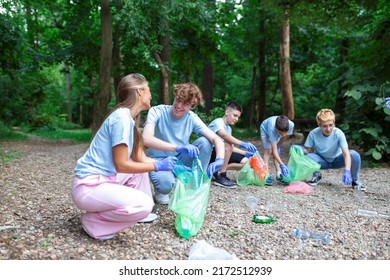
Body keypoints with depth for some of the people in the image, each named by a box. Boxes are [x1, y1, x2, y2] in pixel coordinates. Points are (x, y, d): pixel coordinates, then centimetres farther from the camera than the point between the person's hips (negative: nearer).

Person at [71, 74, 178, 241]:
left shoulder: (129, 118, 9)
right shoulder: (122, 117, -19)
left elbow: (140, 159, 11)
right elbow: (120, 165, -19)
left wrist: (169, 165, 10)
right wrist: (158, 166, -12)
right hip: (89, 186, -10)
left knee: (139, 166, 20)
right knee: (144, 205, -22)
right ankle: (93, 221, -4)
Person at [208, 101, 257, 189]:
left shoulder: (229, 128, 12)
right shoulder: (217, 122, -15)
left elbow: (232, 148, 9)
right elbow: (224, 135, -36)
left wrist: (246, 153, -4)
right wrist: (242, 144, -46)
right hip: (210, 154, -8)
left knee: (245, 161, -3)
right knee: (227, 145, -34)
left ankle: (216, 170, -2)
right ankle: (220, 176, -25)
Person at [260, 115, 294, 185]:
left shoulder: (291, 125, -38)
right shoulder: (272, 128, -46)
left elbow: (285, 136, -12)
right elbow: (274, 151, -42)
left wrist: (277, 146, -7)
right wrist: (282, 165, -47)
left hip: (276, 131, 4)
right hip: (265, 129, -4)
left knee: (277, 151, -5)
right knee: (268, 150, -17)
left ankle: (279, 174, 1)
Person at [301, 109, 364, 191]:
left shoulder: (338, 133, -27)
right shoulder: (313, 133, -23)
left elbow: (346, 154, -34)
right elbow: (307, 150, -14)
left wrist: (347, 171, -49)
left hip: (336, 160, 0)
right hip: (322, 161, 0)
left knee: (354, 155, -30)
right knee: (307, 156, -33)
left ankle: (355, 180, -1)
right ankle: (316, 175, 2)